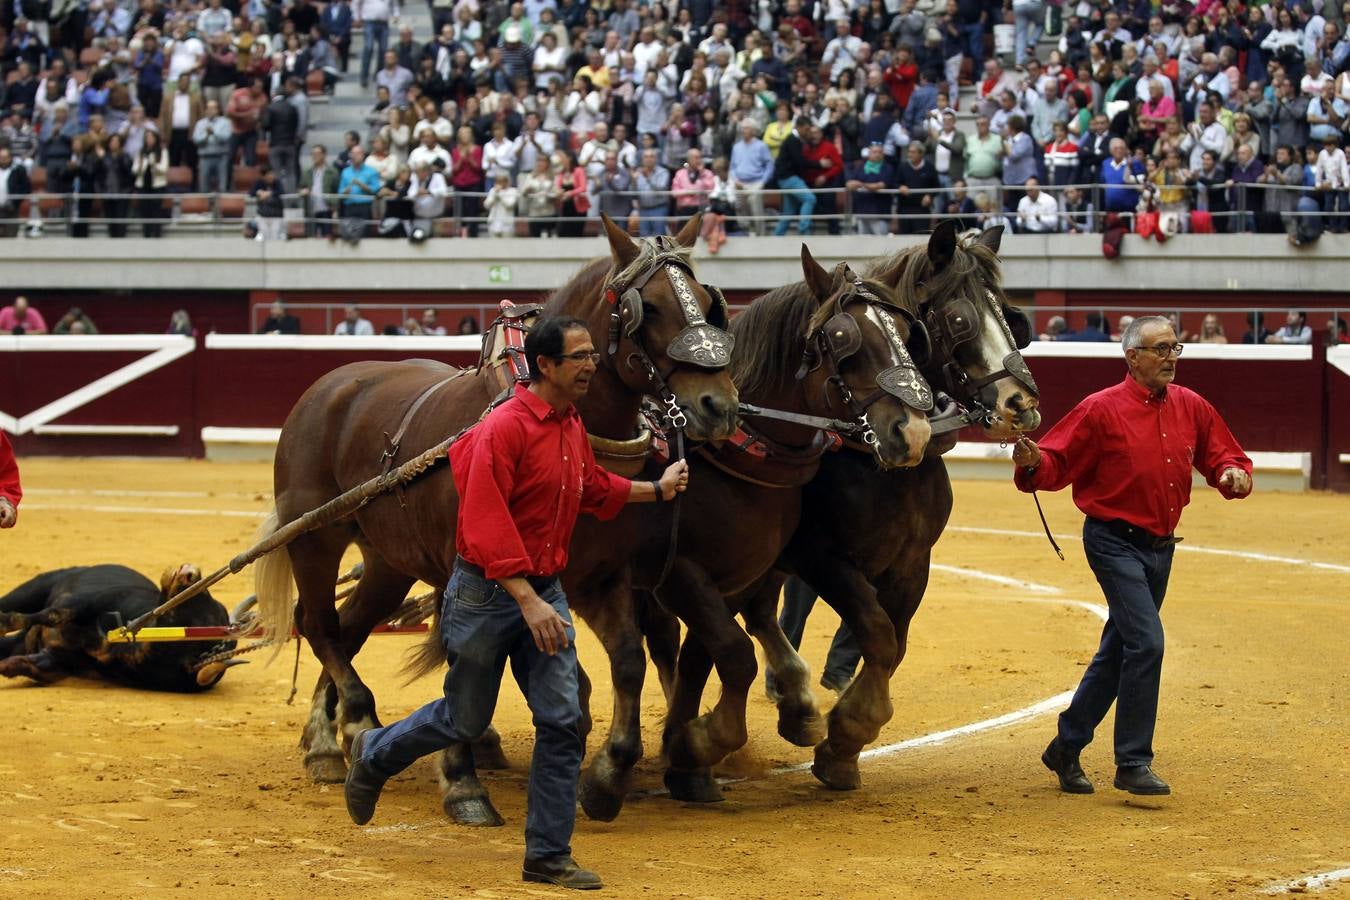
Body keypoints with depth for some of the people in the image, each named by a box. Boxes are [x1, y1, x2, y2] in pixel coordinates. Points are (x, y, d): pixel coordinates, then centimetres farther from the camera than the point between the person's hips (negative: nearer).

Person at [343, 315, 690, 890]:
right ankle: (374, 756, 36)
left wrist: (657, 490, 29)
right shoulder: (505, 428, -19)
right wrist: (527, 602, -30)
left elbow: (593, 489, 29)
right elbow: (485, 525, -25)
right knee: (465, 719, 7)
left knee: (562, 722, -2)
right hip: (487, 592, -7)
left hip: (545, 591, 7)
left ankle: (549, 856, 6)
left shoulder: (572, 427, 7)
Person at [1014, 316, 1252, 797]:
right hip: (1114, 541, -7)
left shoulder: (1191, 408, 6)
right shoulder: (1101, 409, -9)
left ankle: (1067, 748, 28)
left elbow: (1223, 456, 13)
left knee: (1118, 653, 14)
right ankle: (1133, 762, -10)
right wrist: (1032, 464, -31)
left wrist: (1234, 474, -9)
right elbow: (1056, 464, -8)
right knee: (1147, 641, -18)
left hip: (1161, 548, 7)